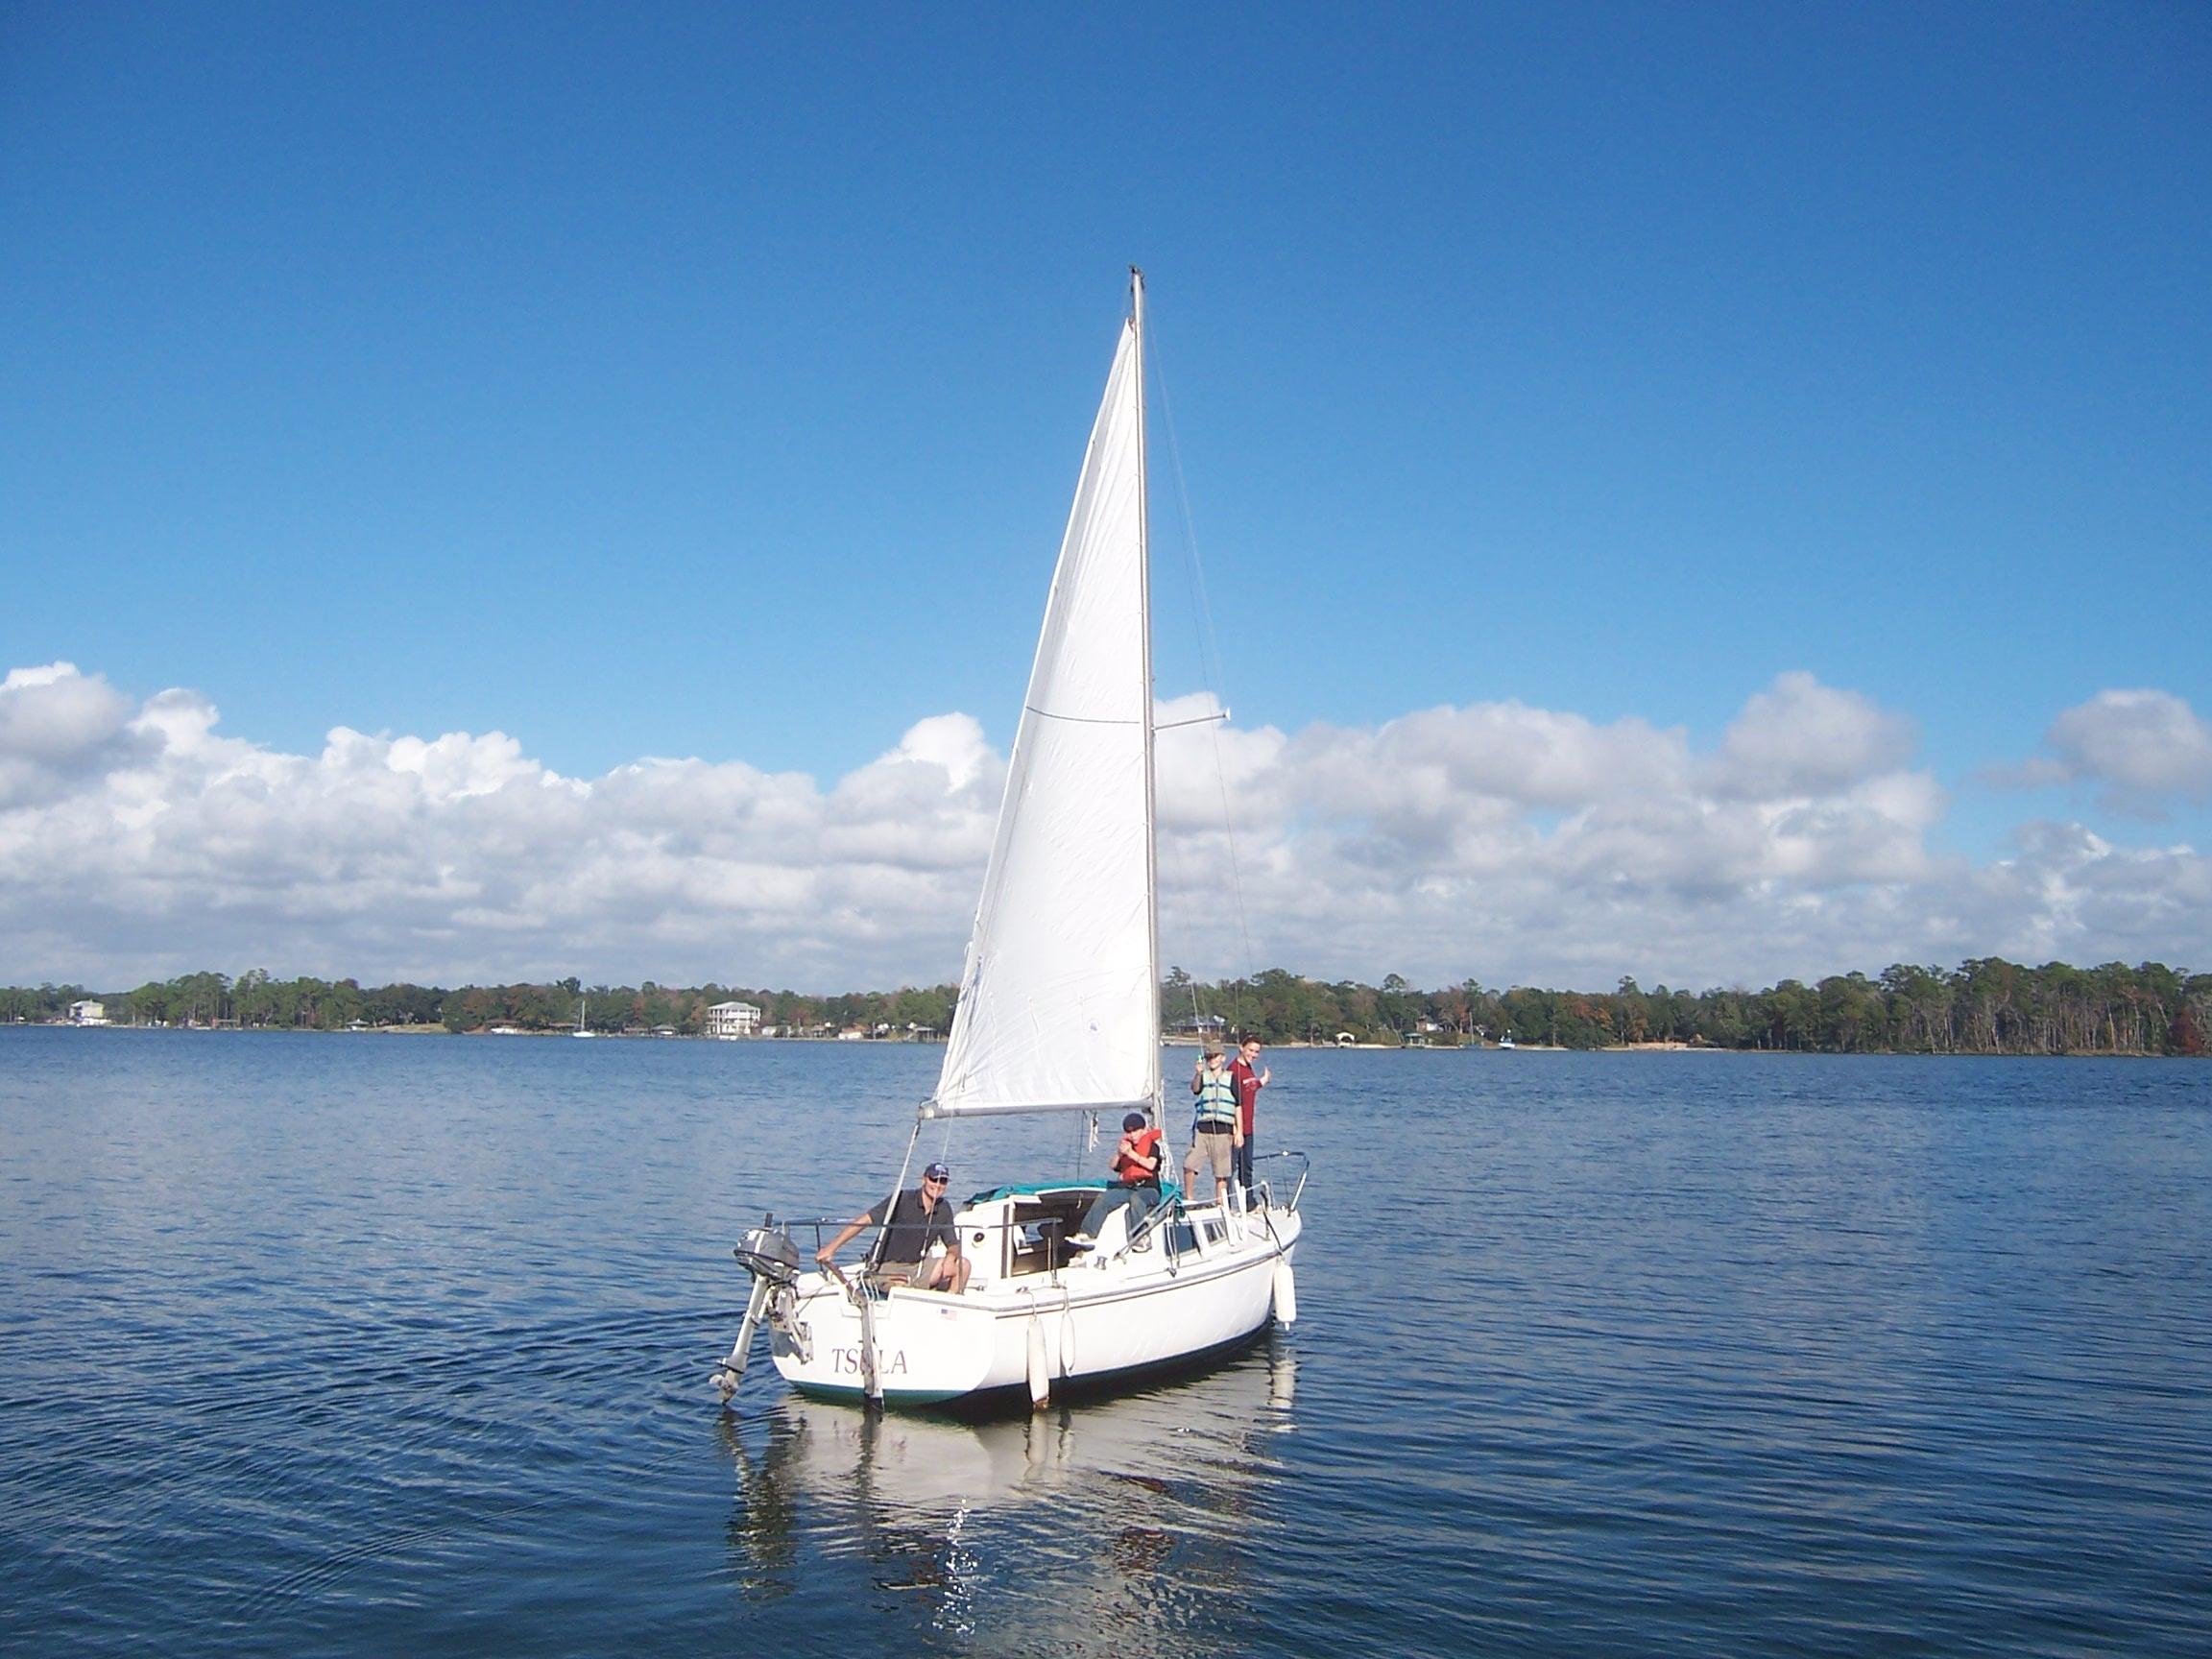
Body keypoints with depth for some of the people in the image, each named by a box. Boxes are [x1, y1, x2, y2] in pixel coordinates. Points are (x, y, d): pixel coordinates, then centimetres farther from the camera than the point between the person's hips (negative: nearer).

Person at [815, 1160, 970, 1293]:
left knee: (962, 1264, -11)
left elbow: (954, 1245, 10)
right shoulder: (902, 1200, -14)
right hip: (887, 1267, -6)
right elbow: (864, 1220, -19)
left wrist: (951, 1255, -17)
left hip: (917, 1267, 6)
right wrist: (831, 1247, -26)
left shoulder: (944, 1209, 3)